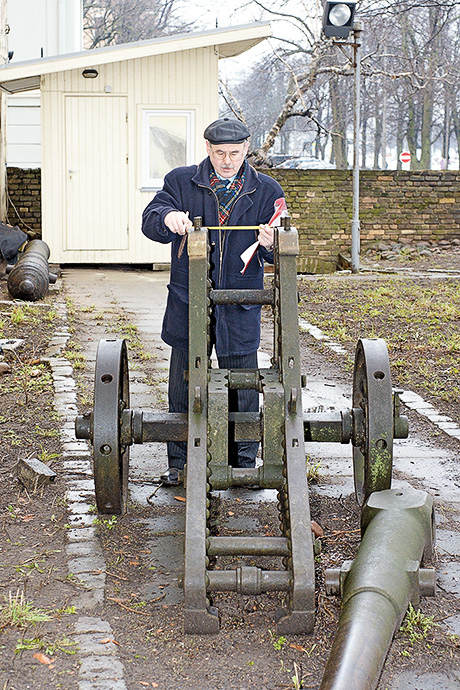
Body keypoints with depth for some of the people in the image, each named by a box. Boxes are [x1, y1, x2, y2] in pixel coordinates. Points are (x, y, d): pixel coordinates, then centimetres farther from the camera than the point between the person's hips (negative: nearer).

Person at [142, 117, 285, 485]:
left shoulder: (266, 190, 3)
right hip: (188, 301, 0)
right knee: (184, 384, 8)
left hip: (240, 304, 0)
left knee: (242, 387, 6)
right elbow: (150, 222, -7)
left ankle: (243, 462, 21)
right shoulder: (181, 181, 3)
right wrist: (167, 217, -30)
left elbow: (279, 251, 1)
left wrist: (270, 244, -24)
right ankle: (180, 462, 21)